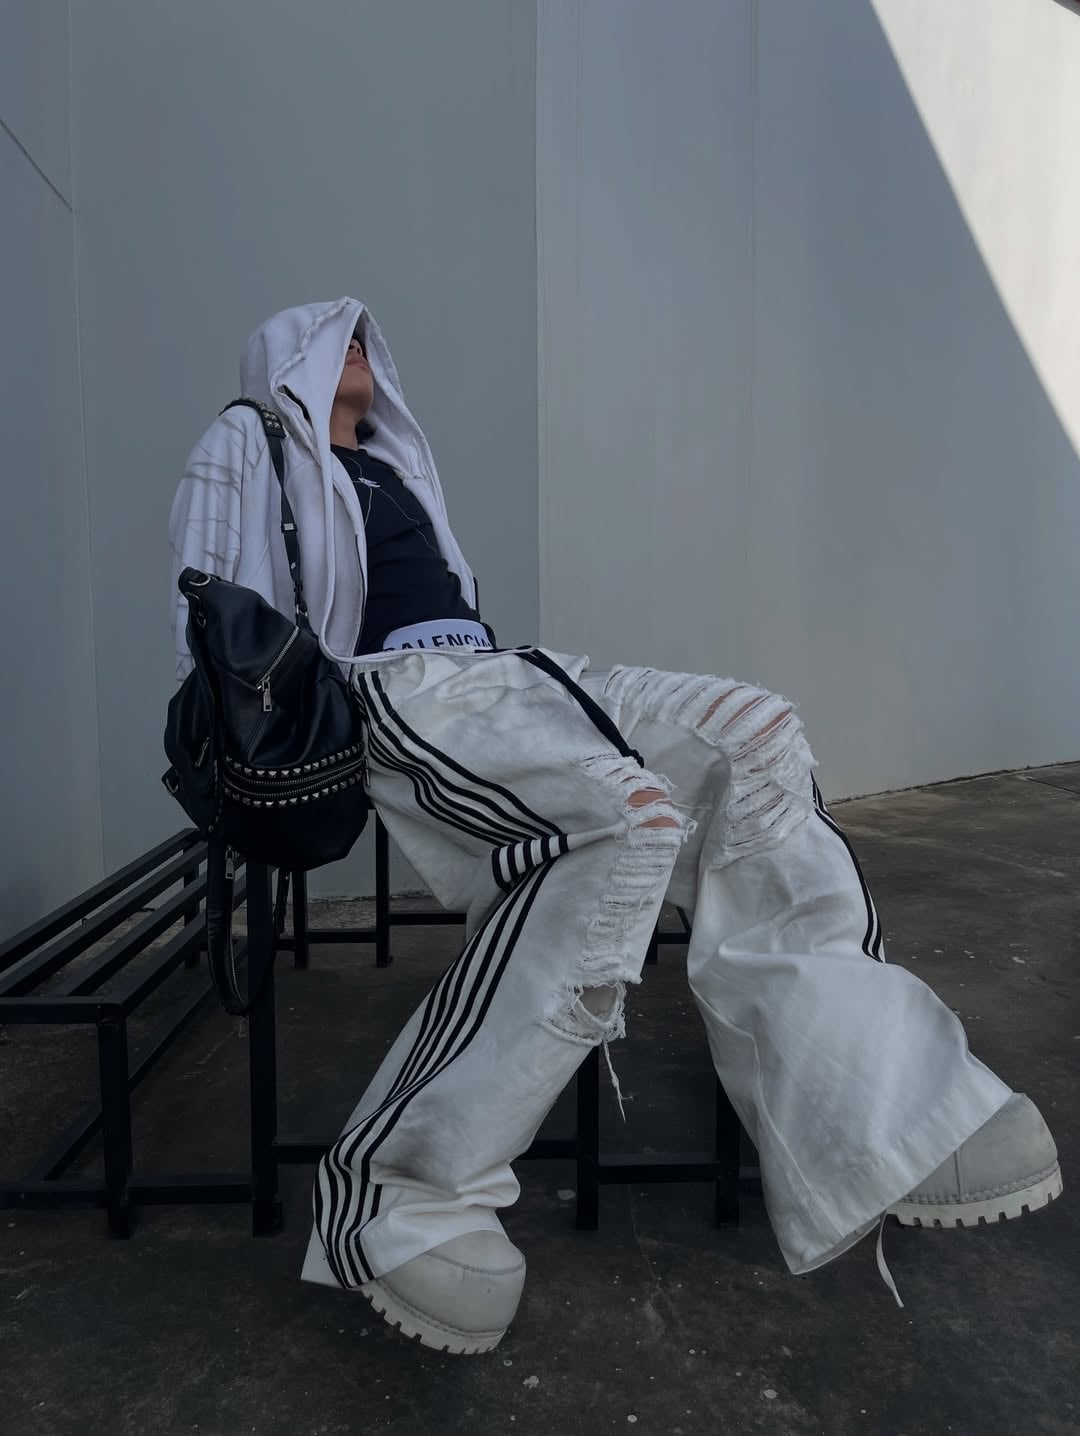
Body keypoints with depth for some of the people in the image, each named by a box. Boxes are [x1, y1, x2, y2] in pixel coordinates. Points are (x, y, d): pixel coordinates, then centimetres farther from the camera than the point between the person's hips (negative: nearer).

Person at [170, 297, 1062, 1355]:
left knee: (756, 734, -15)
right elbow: (213, 624, 5)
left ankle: (850, 1118, -18)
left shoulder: (393, 462, 34)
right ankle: (397, 1192, -26)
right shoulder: (248, 444, 16)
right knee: (628, 813, -34)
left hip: (495, 669, 7)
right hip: (390, 688, -7)